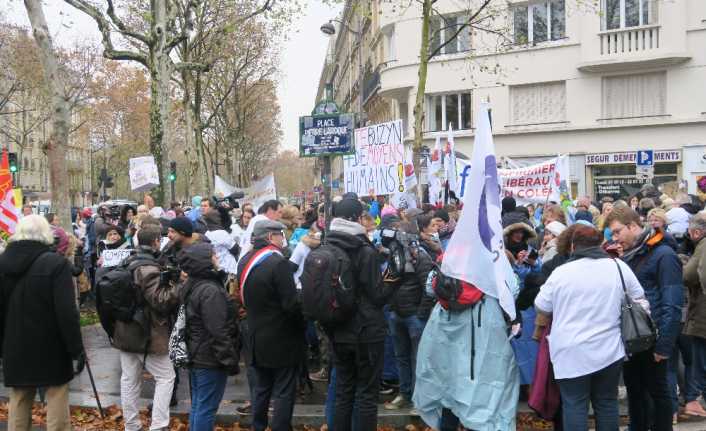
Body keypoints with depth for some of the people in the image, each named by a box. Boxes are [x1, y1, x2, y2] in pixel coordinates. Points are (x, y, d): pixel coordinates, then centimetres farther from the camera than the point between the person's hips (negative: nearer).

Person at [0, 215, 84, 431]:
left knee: (18, 411, 14)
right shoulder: (55, 263, -15)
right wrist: (76, 350, -12)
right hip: (51, 351, -5)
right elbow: (67, 313, -18)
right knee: (57, 414, 4)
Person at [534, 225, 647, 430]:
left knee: (574, 405, 3)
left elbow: (541, 307, 3)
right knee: (606, 403, 13)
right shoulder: (619, 266, 0)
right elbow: (639, 299, 13)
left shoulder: (561, 272, -5)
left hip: (571, 353, -2)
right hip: (608, 350, 3)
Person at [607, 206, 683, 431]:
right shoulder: (628, 256, 11)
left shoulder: (663, 255, -13)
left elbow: (672, 305, -17)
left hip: (652, 339, -7)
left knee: (657, 390, 5)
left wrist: (665, 344, -19)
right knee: (633, 388, 15)